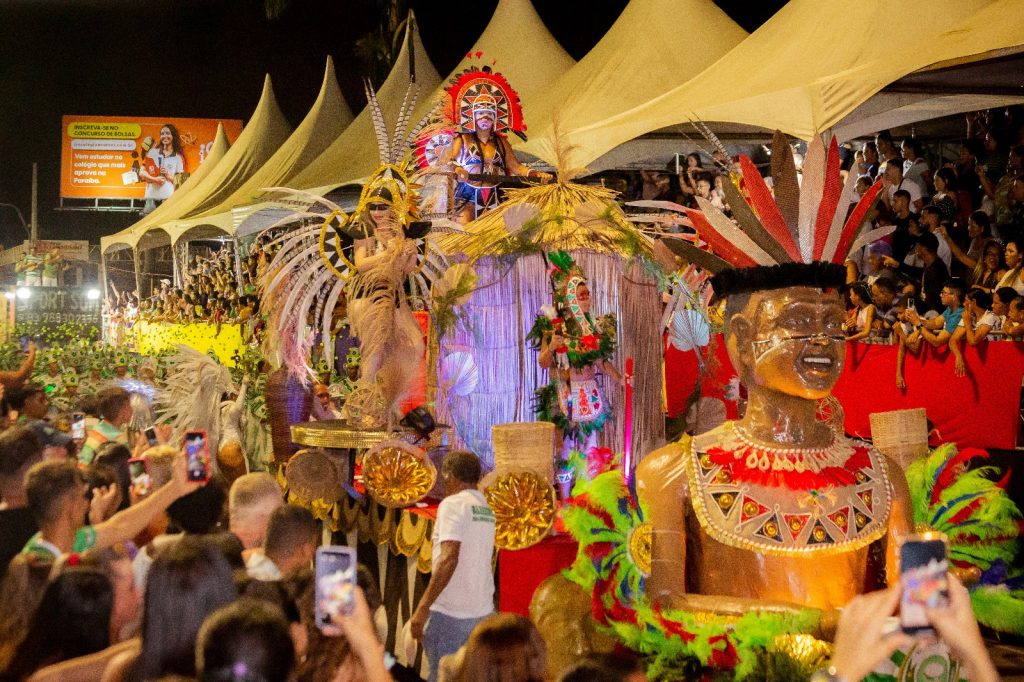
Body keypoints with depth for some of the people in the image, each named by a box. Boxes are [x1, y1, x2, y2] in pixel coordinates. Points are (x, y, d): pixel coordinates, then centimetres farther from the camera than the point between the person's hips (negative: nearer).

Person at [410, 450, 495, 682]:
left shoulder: (453, 504, -8)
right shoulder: (487, 510, 14)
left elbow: (448, 559, -19)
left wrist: (422, 607, -20)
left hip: (451, 613, -7)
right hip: (483, 611, 7)